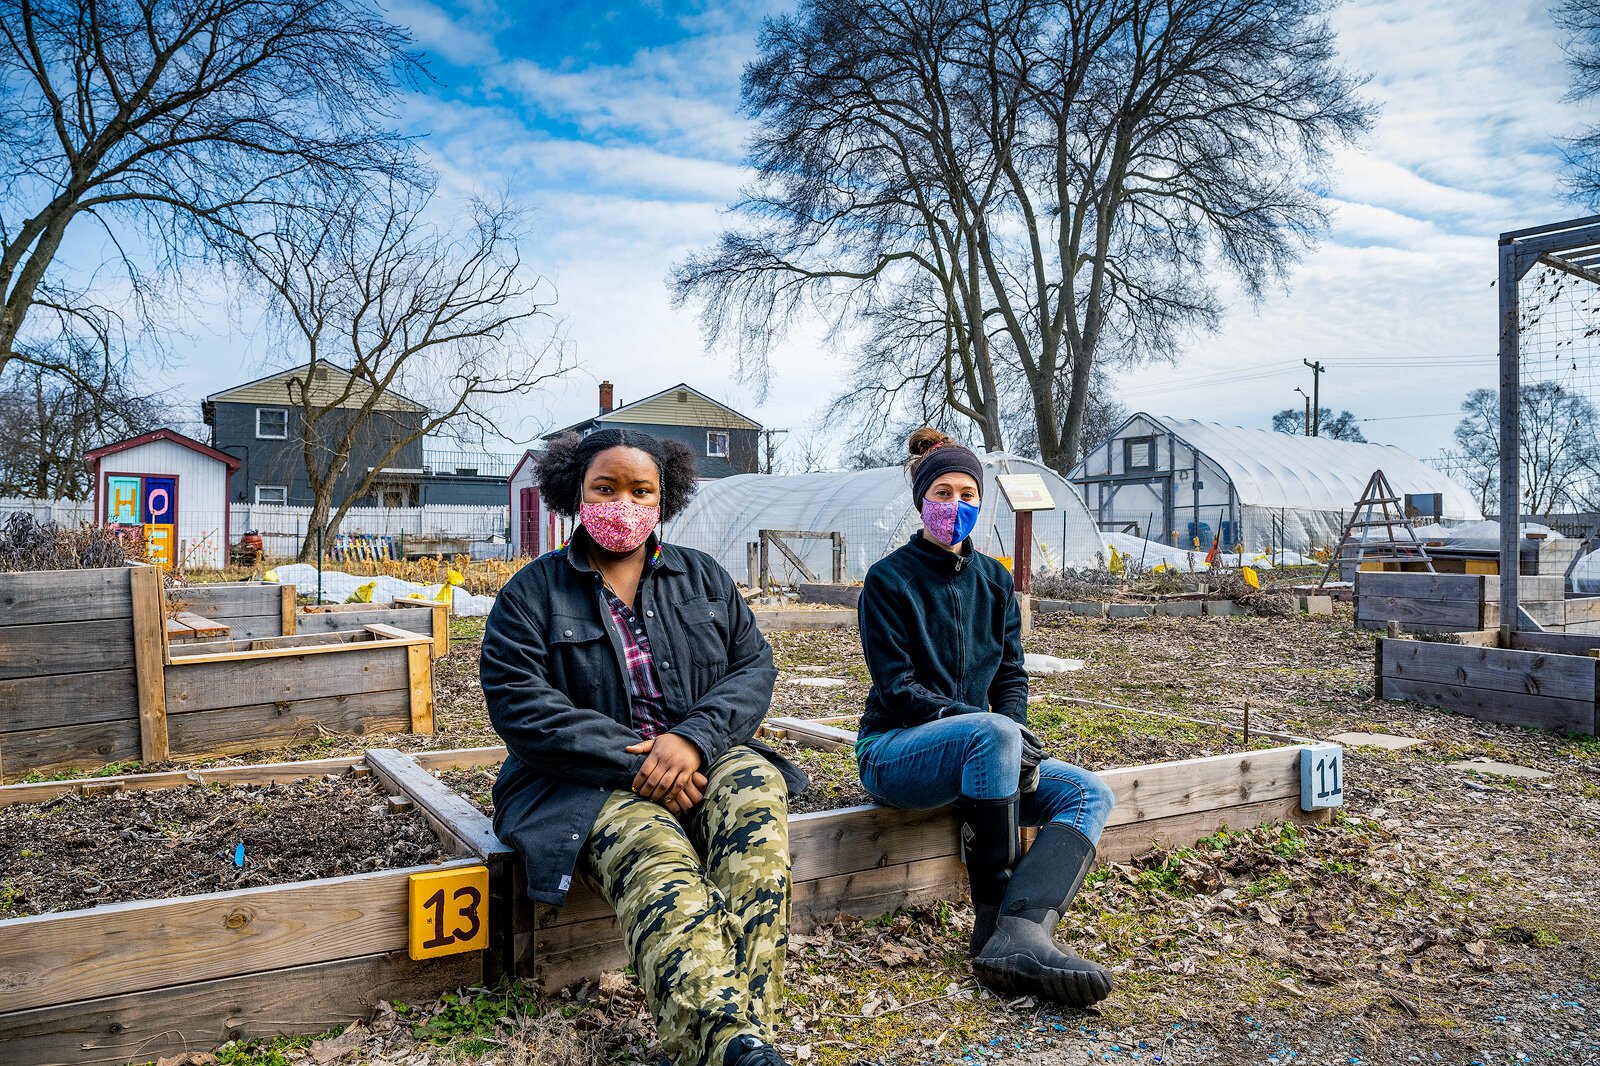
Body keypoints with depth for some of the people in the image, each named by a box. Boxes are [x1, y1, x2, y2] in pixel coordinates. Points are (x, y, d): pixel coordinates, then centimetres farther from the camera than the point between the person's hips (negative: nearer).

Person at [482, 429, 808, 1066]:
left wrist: (694, 738, -15)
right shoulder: (532, 594, 4)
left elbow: (753, 665, 6)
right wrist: (634, 764, -18)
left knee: (756, 788, -31)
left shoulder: (703, 577, 15)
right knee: (655, 858, -35)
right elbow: (521, 707, -8)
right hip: (588, 783, -3)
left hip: (701, 760, 3)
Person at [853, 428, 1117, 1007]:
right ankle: (992, 918, -26)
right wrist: (987, 723, -24)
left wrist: (1018, 735, -12)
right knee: (991, 734, -36)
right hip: (895, 751, -6)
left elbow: (1012, 676, 10)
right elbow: (898, 689, -12)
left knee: (1090, 793, -16)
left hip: (977, 754, 6)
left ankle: (1020, 933, -38)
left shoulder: (993, 580, 11)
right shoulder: (889, 579, -6)